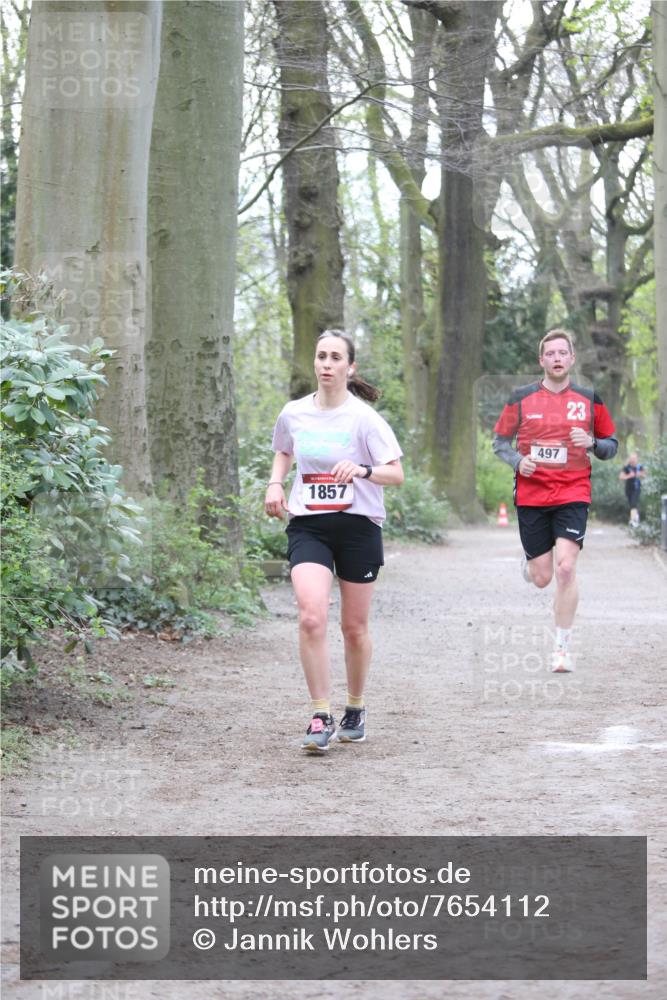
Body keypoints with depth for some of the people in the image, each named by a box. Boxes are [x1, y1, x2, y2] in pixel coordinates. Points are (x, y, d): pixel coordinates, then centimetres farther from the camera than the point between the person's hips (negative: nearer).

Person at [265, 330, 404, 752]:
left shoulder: (364, 417, -7)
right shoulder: (293, 414, 4)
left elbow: (397, 474, -11)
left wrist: (363, 470, -30)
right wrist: (275, 483, 7)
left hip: (358, 526, -2)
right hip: (308, 526, 2)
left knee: (355, 627, 8)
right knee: (312, 617, -19)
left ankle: (356, 709, 31)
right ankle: (322, 717, -13)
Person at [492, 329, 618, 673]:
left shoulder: (590, 400, 3)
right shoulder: (521, 398, 2)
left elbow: (611, 445, 10)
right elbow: (499, 440, 10)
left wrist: (592, 443, -12)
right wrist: (518, 461, -10)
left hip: (572, 493, -1)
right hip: (531, 494, 1)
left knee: (565, 567, -17)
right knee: (542, 578, 3)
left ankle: (562, 647, -6)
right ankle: (529, 560, 43)